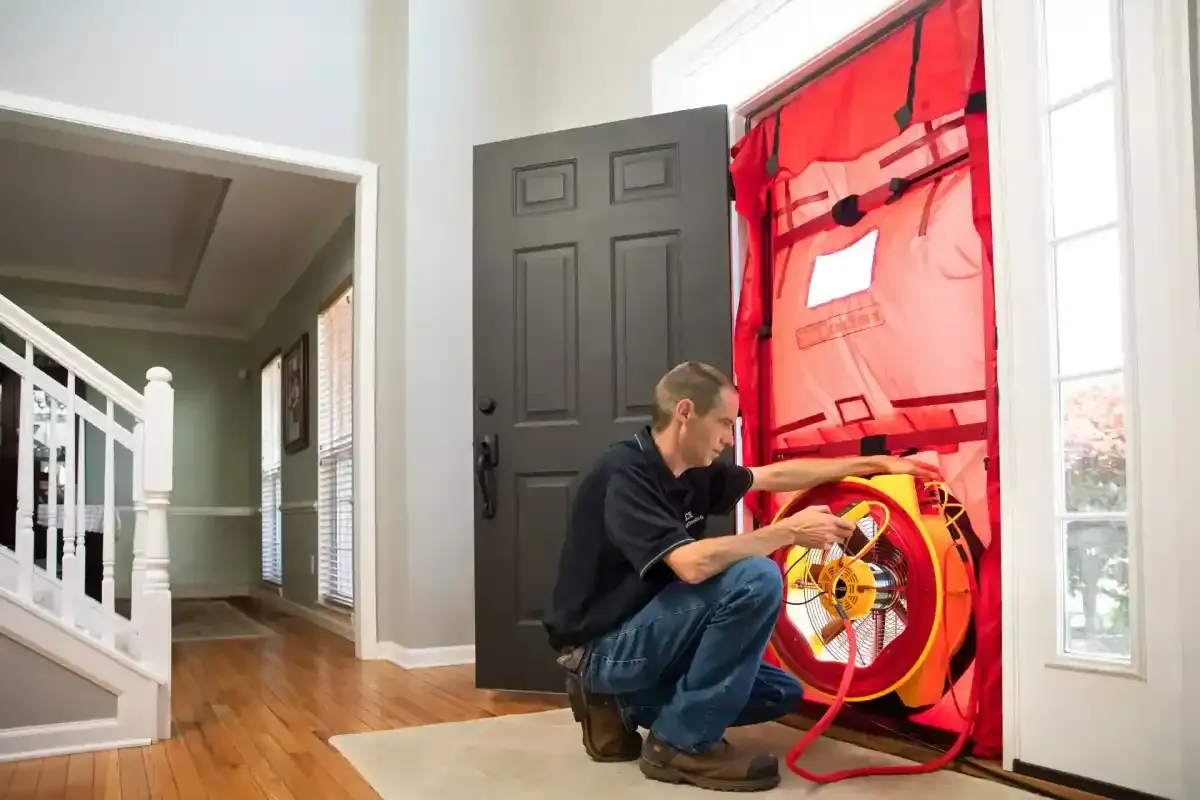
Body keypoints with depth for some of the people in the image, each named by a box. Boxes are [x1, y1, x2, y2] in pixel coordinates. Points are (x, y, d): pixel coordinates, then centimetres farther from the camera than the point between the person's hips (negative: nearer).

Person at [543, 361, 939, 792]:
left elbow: (776, 475, 16)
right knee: (755, 578, -24)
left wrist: (875, 463, 18)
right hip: (603, 648, -9)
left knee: (782, 692, 14)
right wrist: (790, 531, -22)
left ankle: (622, 705, 12)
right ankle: (681, 742, -11)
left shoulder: (693, 473, 4)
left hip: (640, 637, 9)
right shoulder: (623, 473, -23)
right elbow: (692, 564, -34)